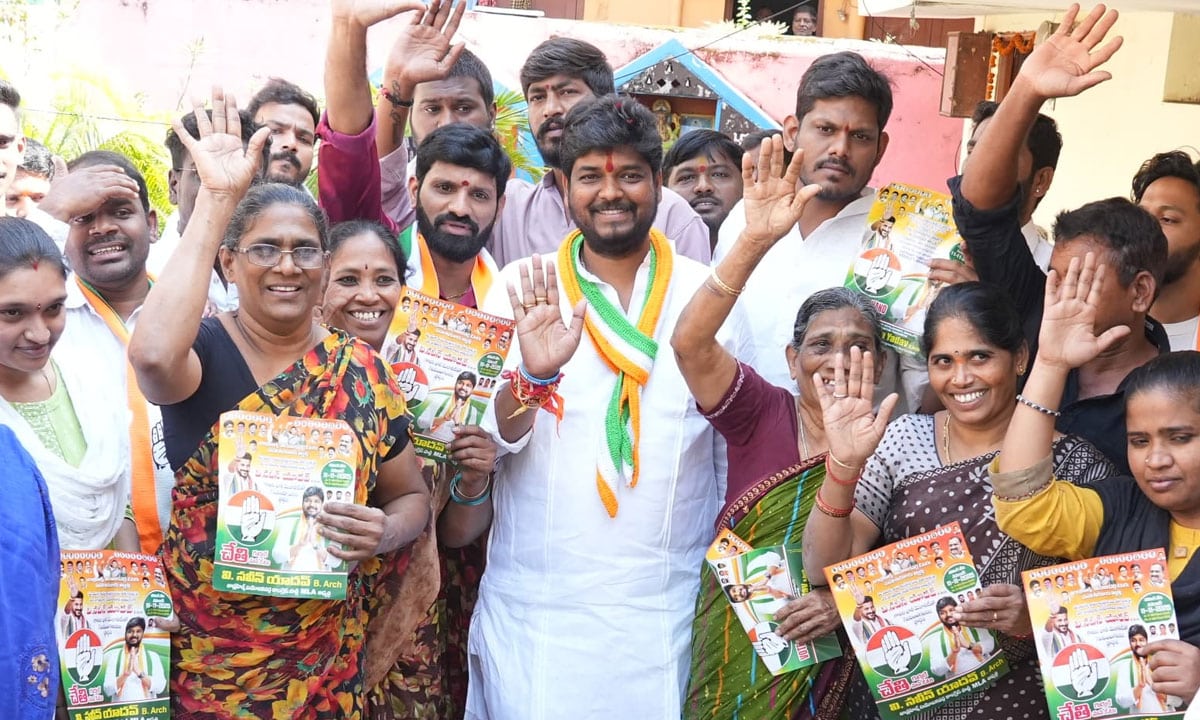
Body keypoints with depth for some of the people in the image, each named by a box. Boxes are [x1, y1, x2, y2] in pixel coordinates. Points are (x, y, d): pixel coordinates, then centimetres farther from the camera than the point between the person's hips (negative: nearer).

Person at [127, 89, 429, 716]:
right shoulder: (205, 350, -8)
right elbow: (153, 356, -33)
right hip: (206, 663, -2)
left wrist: (384, 532, -15)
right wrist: (216, 200, -26)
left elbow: (412, 496, 9)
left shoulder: (362, 370, 0)